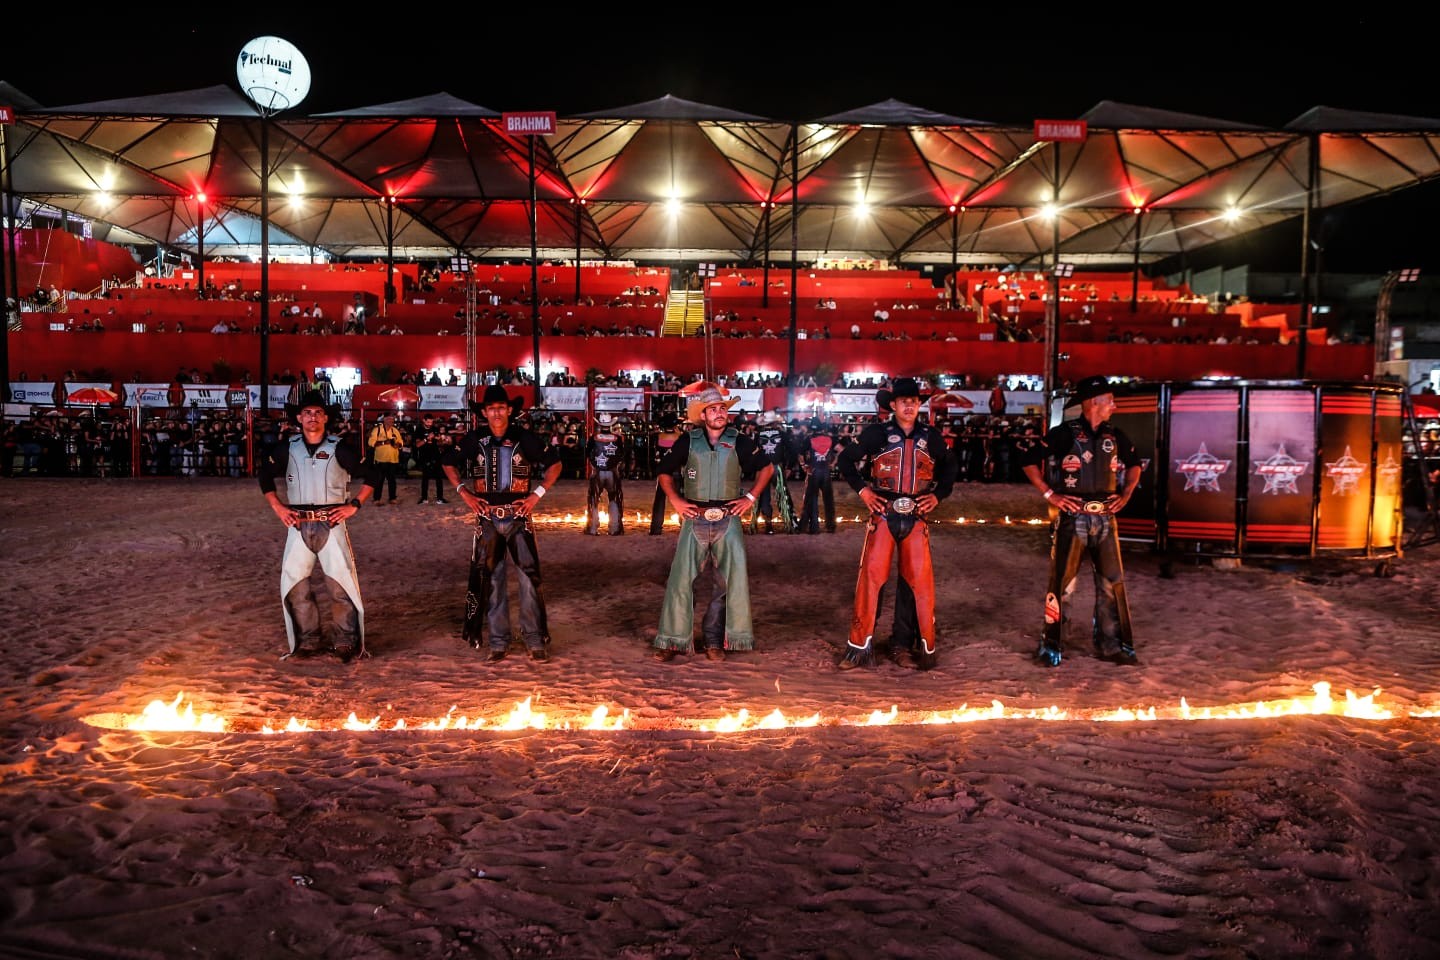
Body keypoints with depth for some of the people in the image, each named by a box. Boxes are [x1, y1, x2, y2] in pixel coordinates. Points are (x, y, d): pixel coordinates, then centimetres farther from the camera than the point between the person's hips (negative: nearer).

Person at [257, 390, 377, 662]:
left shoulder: (339, 448, -1)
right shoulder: (287, 448, 6)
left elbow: (371, 477, 4)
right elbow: (265, 475, 20)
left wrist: (353, 505, -5)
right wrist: (278, 507, 10)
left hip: (331, 523, -3)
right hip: (298, 525, 3)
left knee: (341, 582, -4)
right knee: (294, 583, 4)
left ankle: (345, 641, 8)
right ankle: (306, 640, 17)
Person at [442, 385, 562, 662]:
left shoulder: (524, 438, -4)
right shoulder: (474, 439, 2)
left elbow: (555, 464, 4)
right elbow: (449, 463, 17)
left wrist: (537, 494, -5)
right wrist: (463, 492, 5)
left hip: (518, 517, -2)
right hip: (487, 518, 2)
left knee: (529, 577, -4)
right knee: (490, 580, 7)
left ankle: (535, 639, 5)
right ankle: (498, 641, 17)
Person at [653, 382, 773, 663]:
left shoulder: (739, 442, 2)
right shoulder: (688, 440, 2)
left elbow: (766, 468, 14)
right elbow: (665, 472, 13)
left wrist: (750, 497, 5)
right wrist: (675, 500, 0)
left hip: (727, 521, 1)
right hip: (695, 520, -1)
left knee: (731, 581, 2)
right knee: (681, 579, -4)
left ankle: (714, 640, 15)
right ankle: (673, 640, 7)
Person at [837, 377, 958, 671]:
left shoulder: (931, 437, 7)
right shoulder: (877, 433, 0)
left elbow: (949, 467, 21)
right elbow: (847, 459, 6)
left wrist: (938, 495, 8)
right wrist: (862, 490, -3)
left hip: (916, 517, 3)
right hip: (884, 515, -3)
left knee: (918, 579, 3)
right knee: (871, 576, -6)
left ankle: (904, 645, 15)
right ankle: (861, 645, 3)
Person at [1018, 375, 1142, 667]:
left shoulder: (1115, 435, 9)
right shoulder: (1065, 433, -8)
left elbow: (1134, 463, 27)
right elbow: (1028, 459, -8)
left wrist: (1126, 494, 13)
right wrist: (1049, 494, -10)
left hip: (1105, 519, 5)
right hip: (1072, 519, -5)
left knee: (1112, 582, 7)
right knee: (1060, 582, 0)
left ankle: (1111, 644, 19)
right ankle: (1051, 646, 11)